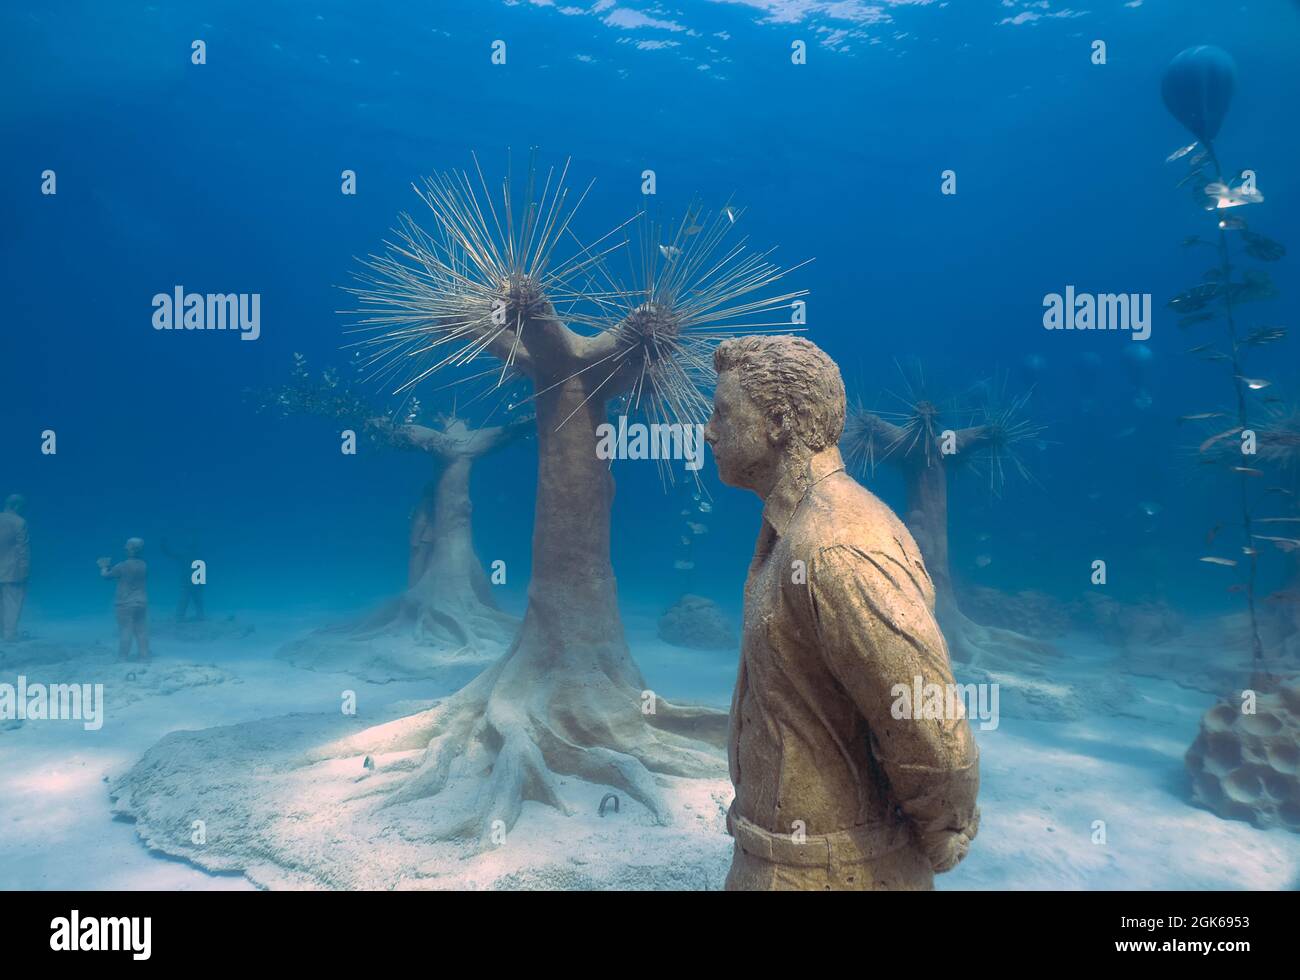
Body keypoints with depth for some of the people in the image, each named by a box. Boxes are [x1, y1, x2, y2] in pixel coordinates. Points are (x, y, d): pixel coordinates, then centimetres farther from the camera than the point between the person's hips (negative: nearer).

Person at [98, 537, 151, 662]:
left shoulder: (122, 566, -14)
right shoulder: (144, 565, 0)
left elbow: (105, 575, -1)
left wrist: (104, 566, 20)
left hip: (125, 604, -4)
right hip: (141, 603, 4)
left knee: (125, 631, 2)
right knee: (142, 631, 8)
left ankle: (123, 658, 5)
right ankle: (145, 657, 11)